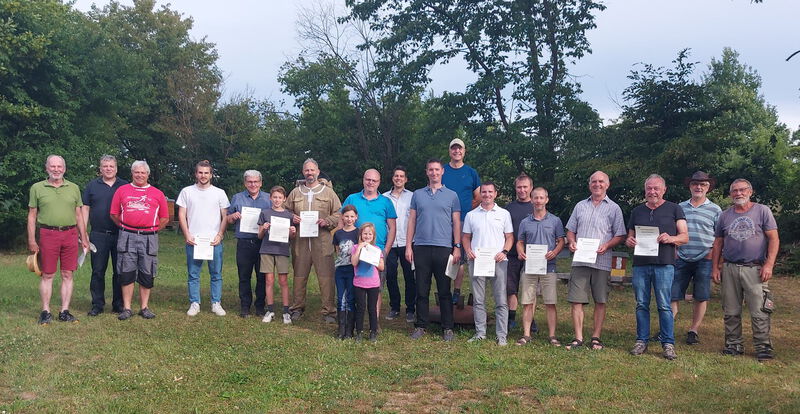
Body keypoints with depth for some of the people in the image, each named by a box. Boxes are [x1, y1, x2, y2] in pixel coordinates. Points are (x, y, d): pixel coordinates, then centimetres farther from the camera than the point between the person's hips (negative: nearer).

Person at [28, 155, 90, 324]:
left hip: (70, 234, 2)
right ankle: (45, 312, 9)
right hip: (47, 234, -2)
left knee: (67, 275, 4)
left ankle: (65, 311, 10)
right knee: (47, 275, 1)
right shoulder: (37, 188, 5)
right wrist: (31, 240, -1)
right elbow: (32, 215, 5)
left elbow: (79, 215, 14)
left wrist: (84, 238, 9)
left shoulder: (73, 188, 11)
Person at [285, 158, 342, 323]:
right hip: (300, 241, 2)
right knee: (299, 276, 8)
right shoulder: (295, 193, 14)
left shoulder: (328, 192, 8)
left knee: (326, 277, -4)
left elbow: (338, 215, 7)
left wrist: (326, 222, -9)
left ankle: (328, 311, 3)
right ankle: (297, 308, 20)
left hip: (322, 241, -2)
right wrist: (292, 218, 0)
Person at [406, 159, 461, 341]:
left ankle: (447, 328, 9)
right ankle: (420, 325, 14)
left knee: (444, 290, 3)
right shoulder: (417, 194, 12)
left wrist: (457, 247, -3)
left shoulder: (451, 195, 8)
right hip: (421, 247, 1)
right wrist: (408, 246, 3)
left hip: (444, 247, -1)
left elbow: (456, 223, 6)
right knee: (422, 290, 5)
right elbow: (412, 221, 10)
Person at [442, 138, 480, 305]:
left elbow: (479, 199, 14)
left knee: (460, 259, 1)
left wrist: (466, 210, 6)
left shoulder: (471, 172, 10)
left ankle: (457, 292, 7)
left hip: (464, 222, 0)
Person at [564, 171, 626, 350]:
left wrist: (607, 245, -14)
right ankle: (578, 338, 4)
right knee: (576, 300, -2)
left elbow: (620, 235, 4)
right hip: (579, 260, 2)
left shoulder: (614, 208, 7)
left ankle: (596, 337, 13)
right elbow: (570, 230, 17)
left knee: (600, 301, 4)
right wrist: (571, 242, -4)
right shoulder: (580, 206, 15)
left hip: (602, 261, -2)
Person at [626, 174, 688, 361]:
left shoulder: (674, 209, 8)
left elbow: (685, 237, 5)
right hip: (640, 264, 3)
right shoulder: (637, 211, 18)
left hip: (664, 263, -3)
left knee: (664, 306, -5)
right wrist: (629, 241, -1)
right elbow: (630, 236, 23)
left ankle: (668, 344, 3)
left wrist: (670, 238, -16)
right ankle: (641, 341, 14)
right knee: (641, 305, 5)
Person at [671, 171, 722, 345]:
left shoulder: (715, 210, 5)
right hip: (681, 259, 1)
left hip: (704, 260, -1)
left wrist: (713, 252, -9)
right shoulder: (680, 207, 11)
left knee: (701, 298, 4)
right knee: (672, 296, -2)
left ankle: (694, 331, 15)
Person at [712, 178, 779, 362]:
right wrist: (715, 267, 9)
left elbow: (773, 239, -2)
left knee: (759, 312, -6)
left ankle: (763, 347, 3)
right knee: (731, 312, 7)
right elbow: (718, 243, 16)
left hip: (755, 269, -3)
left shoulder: (762, 211, 2)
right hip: (730, 269, 4)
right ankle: (734, 345, 18)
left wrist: (769, 265, -11)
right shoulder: (725, 216, 12)